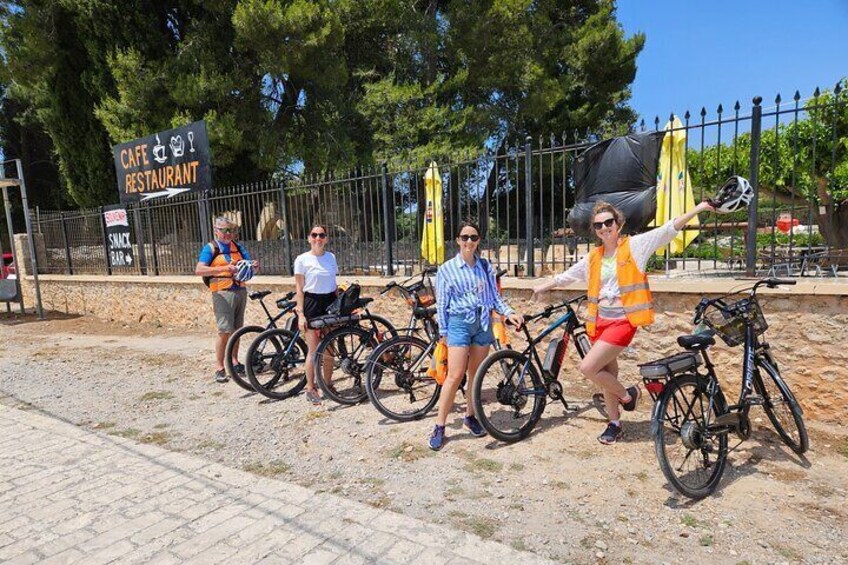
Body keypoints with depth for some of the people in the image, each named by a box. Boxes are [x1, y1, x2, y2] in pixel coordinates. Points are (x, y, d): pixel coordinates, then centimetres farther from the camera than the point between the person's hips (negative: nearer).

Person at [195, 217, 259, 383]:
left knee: (236, 329, 11)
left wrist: (254, 265, -14)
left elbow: (249, 264, 12)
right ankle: (219, 368, 0)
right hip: (223, 293, -5)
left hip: (240, 291, 5)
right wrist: (224, 269, -28)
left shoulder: (237, 246, 14)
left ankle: (235, 362, 24)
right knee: (224, 330, -8)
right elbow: (199, 270, -15)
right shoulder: (210, 248, -2)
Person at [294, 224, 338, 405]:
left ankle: (327, 385, 23)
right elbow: (299, 289, -4)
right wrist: (300, 313, -10)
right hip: (311, 304, -4)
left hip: (330, 303, 4)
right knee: (314, 350, -2)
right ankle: (310, 388, 12)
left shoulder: (331, 257, 8)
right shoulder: (302, 259, -4)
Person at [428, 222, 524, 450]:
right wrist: (443, 333, -2)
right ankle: (439, 427, 1)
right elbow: (441, 304, 0)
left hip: (483, 323, 4)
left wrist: (509, 312, -6)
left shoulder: (486, 266, 7)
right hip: (459, 322, -3)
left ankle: (470, 416, 29)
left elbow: (495, 295, 10)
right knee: (455, 376, -9)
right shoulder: (447, 269, -2)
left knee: (476, 374, 11)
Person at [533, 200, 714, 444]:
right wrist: (542, 286, 30)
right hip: (600, 321, 6)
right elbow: (567, 275, 22)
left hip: (622, 321, -6)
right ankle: (614, 424, 32)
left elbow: (669, 230, -9)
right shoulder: (593, 257, 10)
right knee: (607, 375, 15)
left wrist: (698, 208, -17)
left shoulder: (634, 246, -3)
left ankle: (627, 394, 12)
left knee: (587, 367, -15)